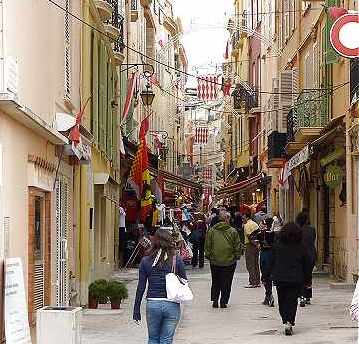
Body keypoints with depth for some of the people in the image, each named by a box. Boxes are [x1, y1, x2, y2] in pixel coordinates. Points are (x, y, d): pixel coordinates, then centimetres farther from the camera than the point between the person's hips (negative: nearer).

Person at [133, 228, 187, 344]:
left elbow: (141, 287, 0)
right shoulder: (177, 260, -4)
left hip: (152, 304, 1)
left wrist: (136, 309, 7)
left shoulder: (146, 261, -2)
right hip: (172, 304, 0)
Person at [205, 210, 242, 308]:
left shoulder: (211, 231, -2)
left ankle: (214, 300, 7)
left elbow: (207, 246, 3)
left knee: (215, 282, 15)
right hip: (229, 261, -2)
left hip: (214, 261, 2)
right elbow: (237, 246, -2)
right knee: (226, 283, 6)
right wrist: (237, 256, 9)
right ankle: (223, 302, 5)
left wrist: (208, 256, 12)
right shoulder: (233, 231, -7)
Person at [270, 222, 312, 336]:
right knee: (292, 301, 2)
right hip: (296, 279, -1)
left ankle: (285, 321, 9)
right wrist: (304, 277, 11)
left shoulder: (277, 246, -3)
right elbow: (307, 264, 2)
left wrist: (273, 275, 10)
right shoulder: (301, 248, -4)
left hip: (280, 278, 1)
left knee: (282, 301, 15)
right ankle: (290, 322, -12)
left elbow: (272, 262, 1)